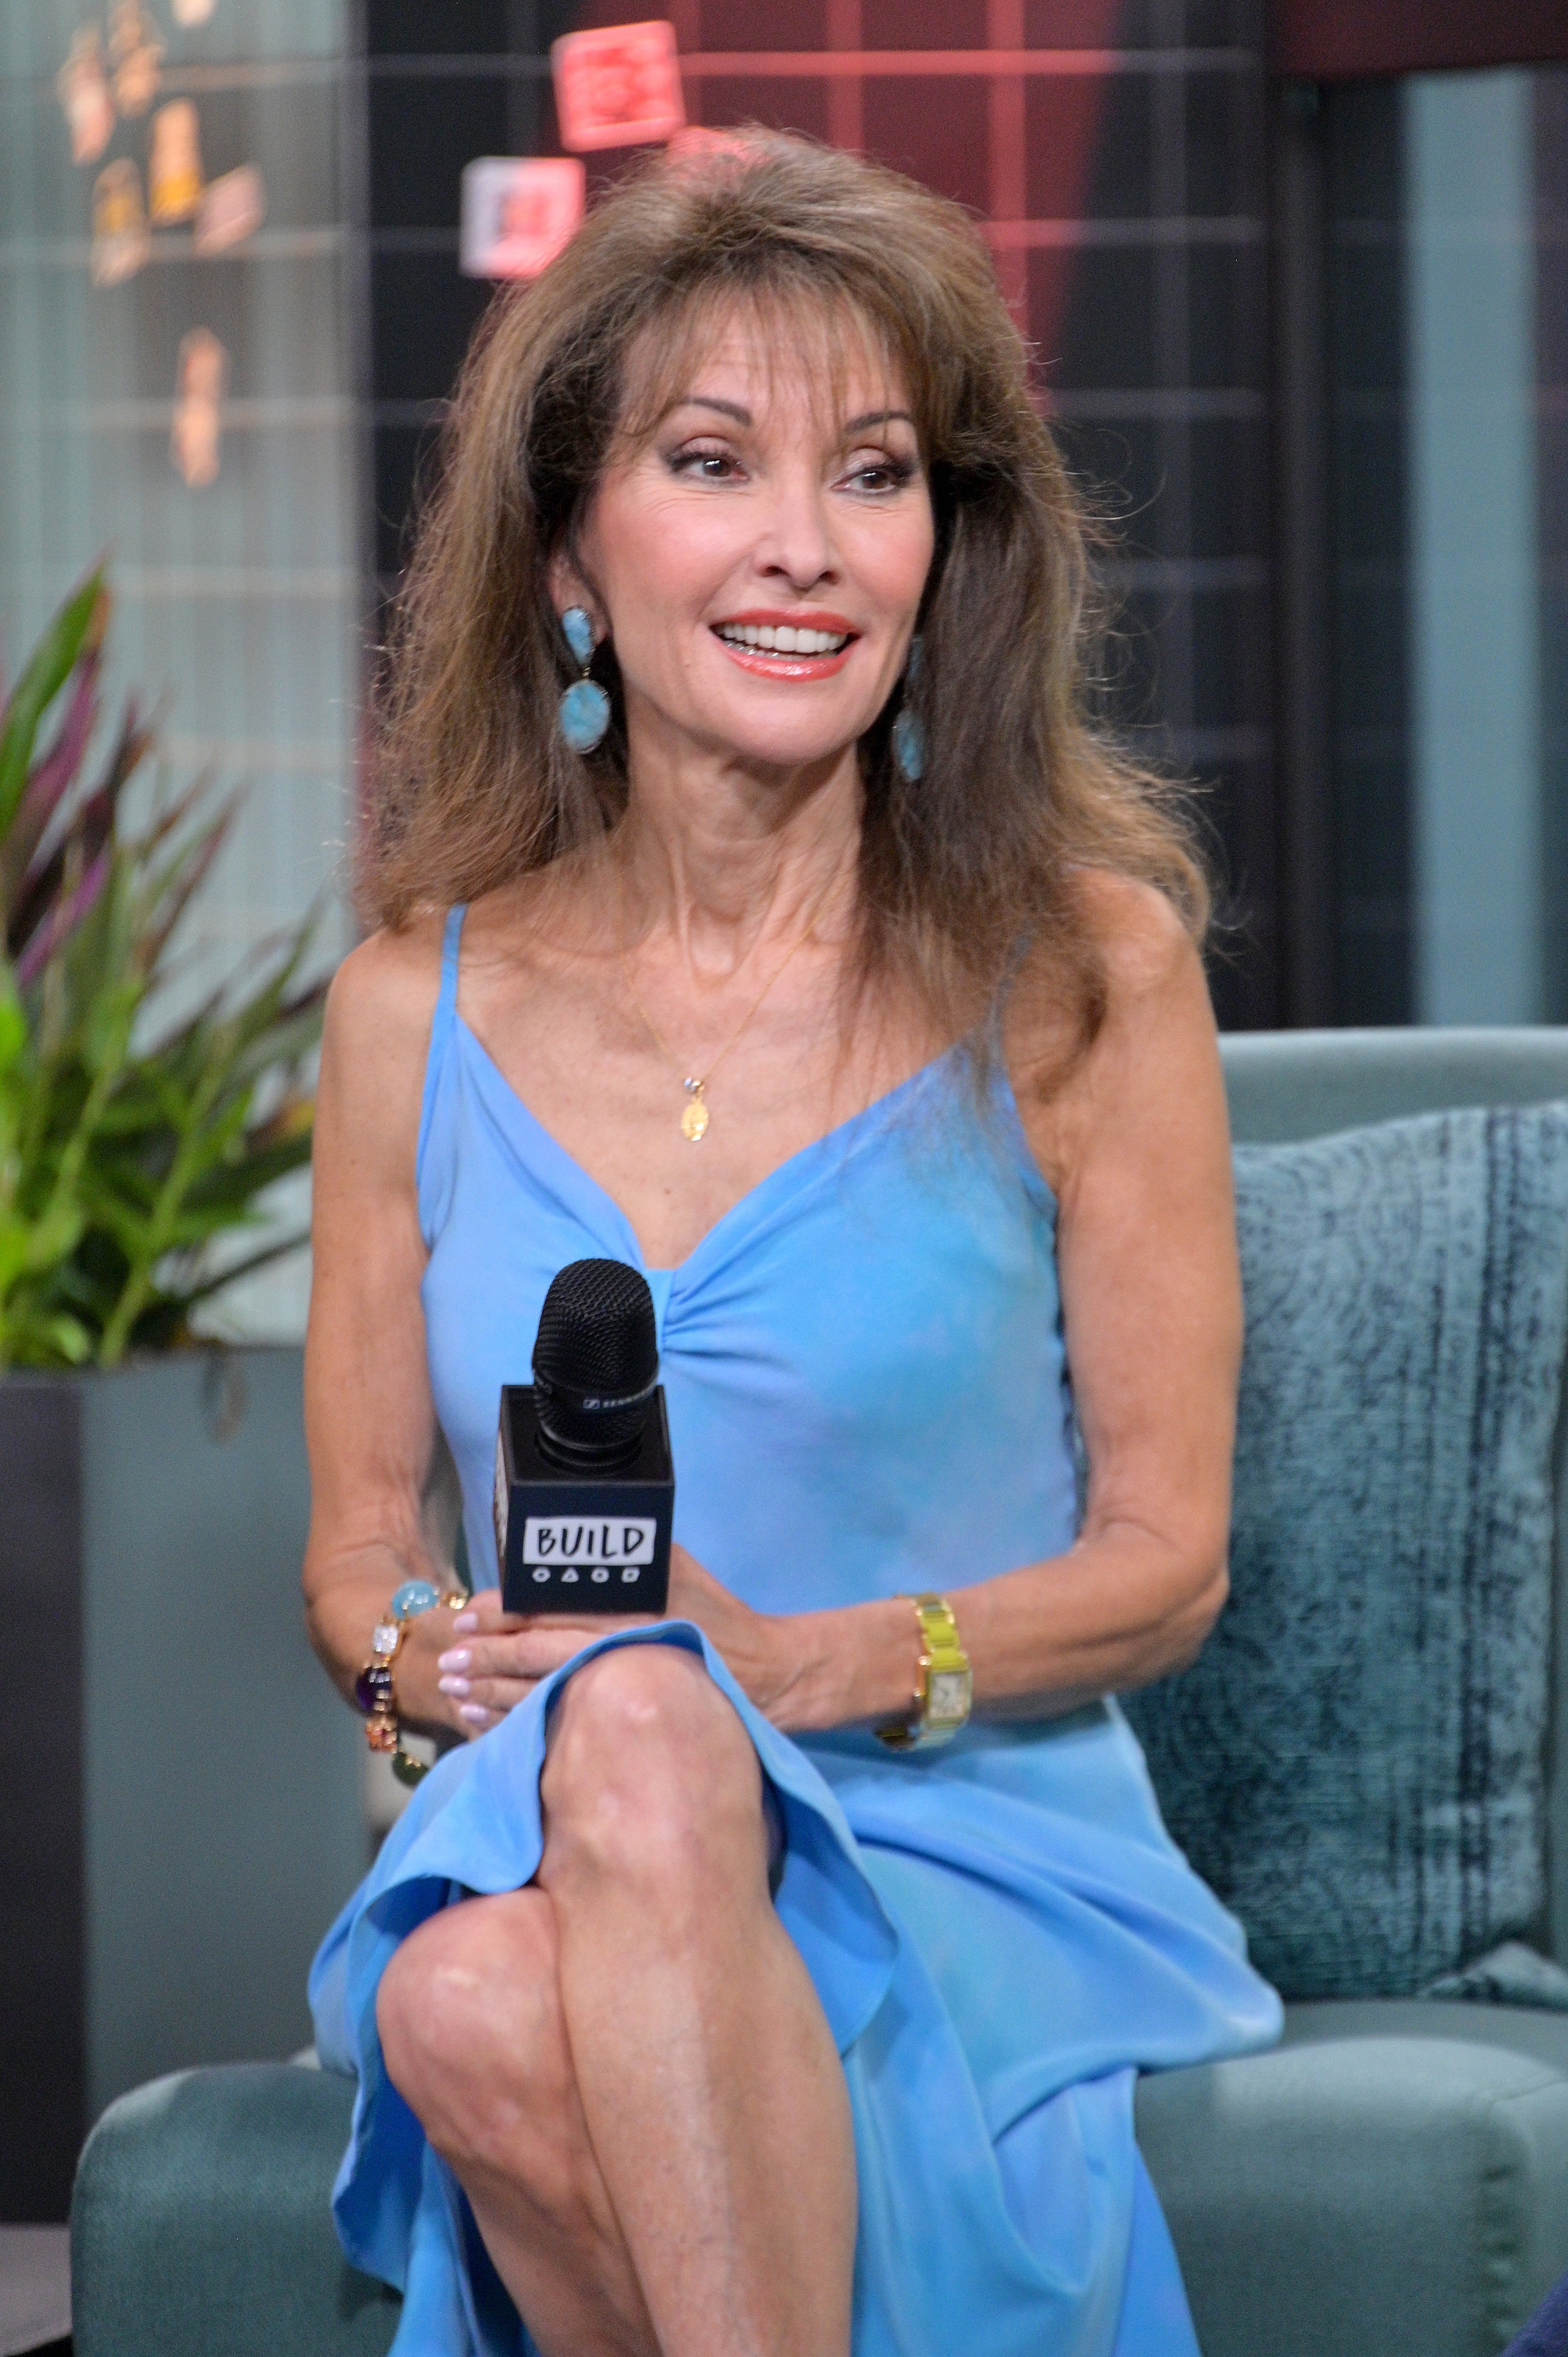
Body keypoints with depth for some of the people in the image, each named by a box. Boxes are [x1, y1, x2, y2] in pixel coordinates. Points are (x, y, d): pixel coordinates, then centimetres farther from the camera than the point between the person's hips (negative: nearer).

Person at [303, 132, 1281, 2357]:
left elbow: (1162, 1557, 3)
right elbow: (358, 1540, 16)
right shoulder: (421, 1010, 9)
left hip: (981, 1856, -2)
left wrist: (809, 1664, -15)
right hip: (546, 1851, 2)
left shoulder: (1086, 974, 1)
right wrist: (436, 1652, -9)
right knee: (475, 2019, -36)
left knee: (651, 1740, -38)